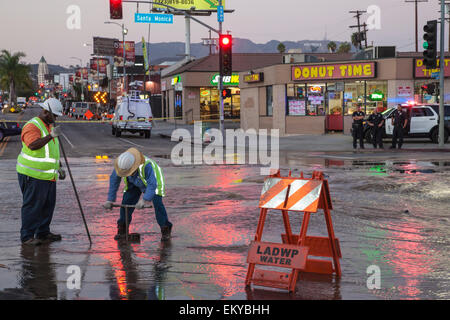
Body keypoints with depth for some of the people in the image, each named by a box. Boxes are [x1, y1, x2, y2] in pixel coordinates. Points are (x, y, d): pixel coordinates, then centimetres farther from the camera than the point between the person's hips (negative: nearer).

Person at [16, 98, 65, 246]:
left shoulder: (49, 126, 17)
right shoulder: (32, 126, -14)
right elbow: (33, 145, -32)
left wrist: (59, 168, 22)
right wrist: (51, 136, -40)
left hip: (48, 175, 9)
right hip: (33, 175, -9)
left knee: (48, 204, 12)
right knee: (32, 206, -6)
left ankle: (43, 233, 22)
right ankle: (26, 236, 0)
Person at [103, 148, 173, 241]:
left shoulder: (146, 165, -45)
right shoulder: (122, 163, -30)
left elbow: (152, 184, -45)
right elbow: (114, 181, -21)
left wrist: (145, 200, -56)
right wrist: (110, 200, -22)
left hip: (153, 180, -4)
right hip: (134, 183, 4)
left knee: (157, 204, -19)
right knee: (126, 201, -7)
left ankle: (165, 230, -7)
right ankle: (122, 229, 8)